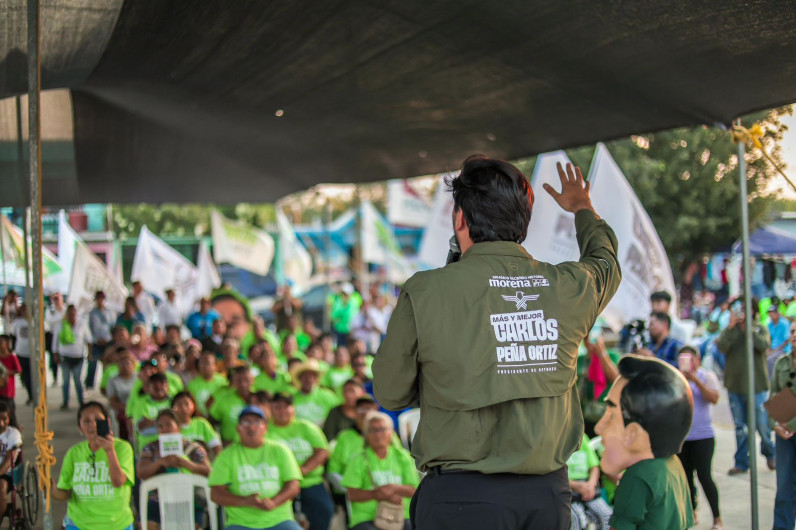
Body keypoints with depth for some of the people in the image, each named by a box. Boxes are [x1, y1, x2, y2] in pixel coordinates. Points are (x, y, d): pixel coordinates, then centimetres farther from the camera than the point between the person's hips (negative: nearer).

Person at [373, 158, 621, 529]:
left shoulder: (423, 292, -10)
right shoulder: (570, 287, 1)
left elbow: (390, 395, -1)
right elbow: (605, 262, 27)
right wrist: (583, 208, 47)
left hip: (462, 498, -3)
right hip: (548, 493, 4)